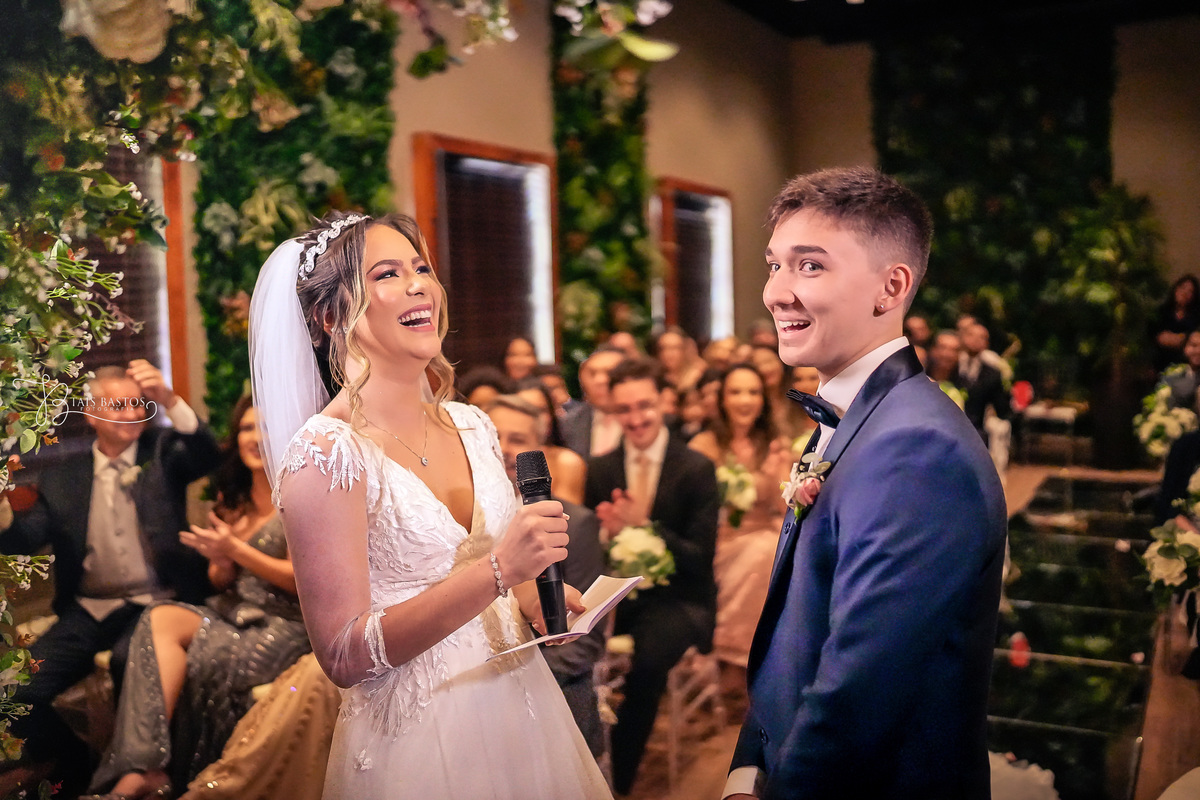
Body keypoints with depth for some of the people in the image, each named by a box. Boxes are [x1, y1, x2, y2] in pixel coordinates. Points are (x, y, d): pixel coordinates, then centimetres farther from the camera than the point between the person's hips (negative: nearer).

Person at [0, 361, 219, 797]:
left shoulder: (163, 451, 6)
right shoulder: (62, 478, 12)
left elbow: (207, 454, -15)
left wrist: (170, 400, -29)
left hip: (152, 604, -3)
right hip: (87, 611, 4)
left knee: (131, 660, -34)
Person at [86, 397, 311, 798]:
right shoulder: (231, 499, 16)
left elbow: (304, 579, -9)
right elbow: (220, 581, 19)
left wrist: (236, 549, -13)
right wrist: (221, 563, -5)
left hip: (286, 626, -6)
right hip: (234, 612, 6)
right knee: (160, 617, -24)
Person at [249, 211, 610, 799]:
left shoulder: (471, 426, 2)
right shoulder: (324, 451, -17)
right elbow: (343, 656, -20)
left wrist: (534, 598, -5)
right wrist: (497, 570, -28)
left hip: (521, 715, 6)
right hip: (418, 743, -6)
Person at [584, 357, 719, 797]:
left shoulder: (696, 469, -6)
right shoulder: (599, 470, 5)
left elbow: (700, 559, -10)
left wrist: (643, 525, -25)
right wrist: (607, 531, -17)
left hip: (677, 598, -3)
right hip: (616, 591, 3)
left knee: (649, 656, -33)